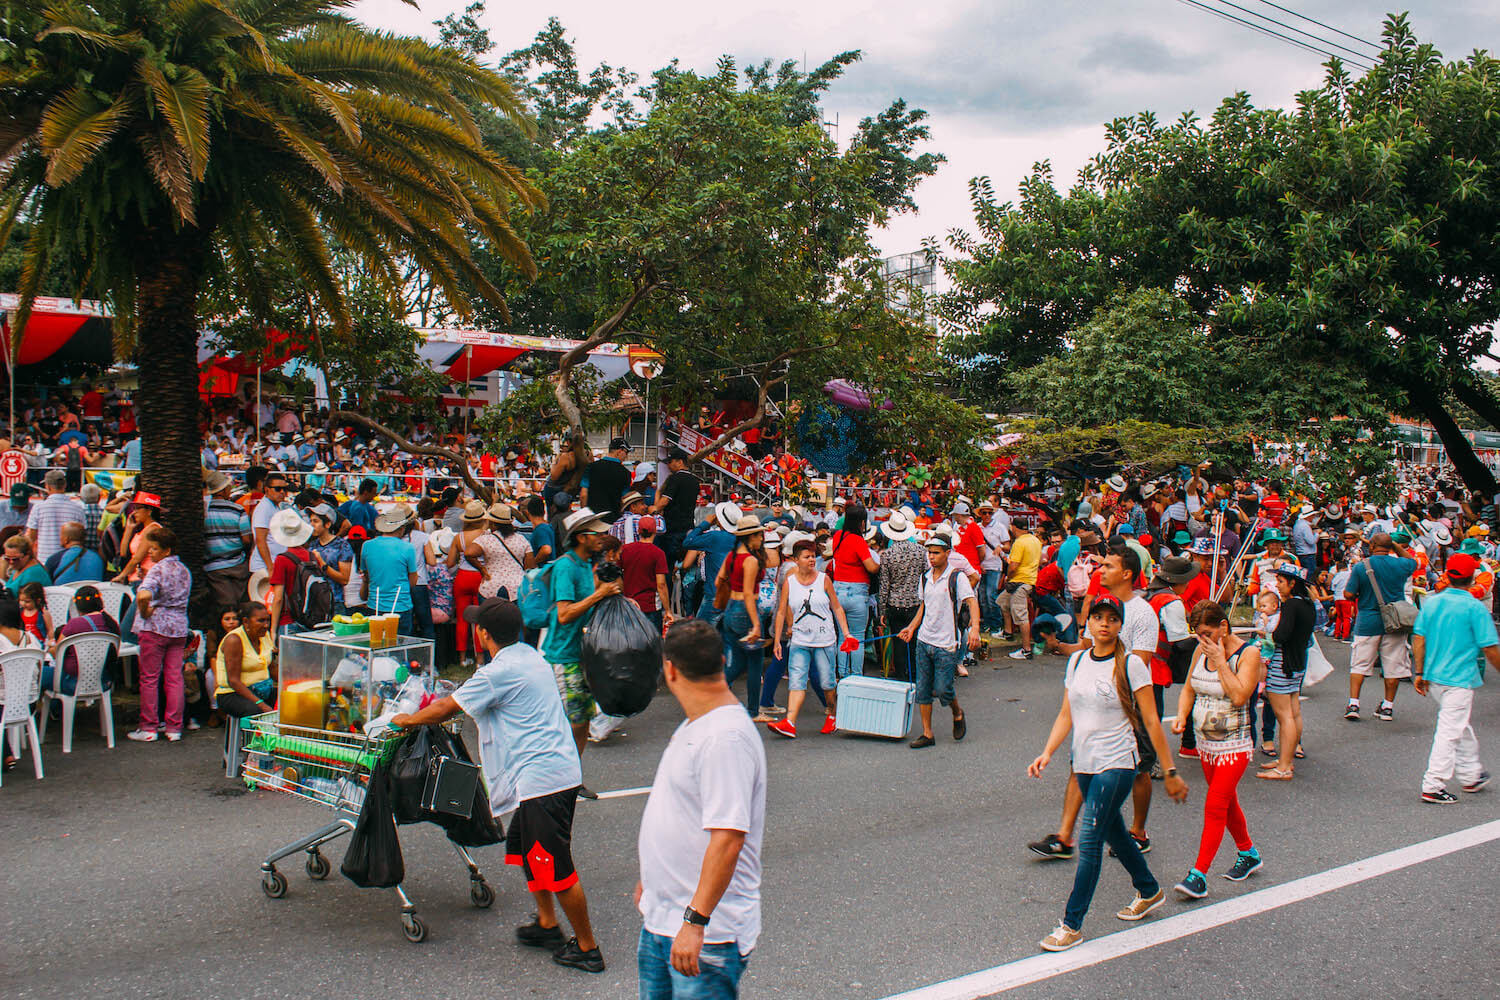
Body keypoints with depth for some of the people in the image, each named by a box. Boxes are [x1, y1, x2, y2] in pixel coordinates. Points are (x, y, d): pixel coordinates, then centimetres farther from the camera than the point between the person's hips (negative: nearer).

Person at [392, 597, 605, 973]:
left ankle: (587, 948, 6)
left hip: (541, 778, -10)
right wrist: (447, 701, 37)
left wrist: (407, 720, 13)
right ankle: (547, 925, 33)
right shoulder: (530, 657, 13)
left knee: (556, 867, -2)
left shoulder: (498, 673, -15)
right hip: (560, 770, 10)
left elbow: (445, 710, -4)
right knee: (523, 846, 24)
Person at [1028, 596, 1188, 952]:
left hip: (1116, 765, -6)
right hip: (1084, 764, 6)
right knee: (1114, 832, 19)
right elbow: (1067, 714, 12)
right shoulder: (1077, 661, 7)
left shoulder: (1130, 664, -9)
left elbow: (1151, 723, -7)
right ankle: (1149, 891, 42)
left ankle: (1072, 925, -3)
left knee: (1089, 841, -10)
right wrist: (1047, 753, -1)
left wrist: (1171, 773, -5)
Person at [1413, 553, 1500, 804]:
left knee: (1461, 726, 23)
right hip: (1460, 679, -6)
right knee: (1450, 731, -1)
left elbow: (1418, 638, 2)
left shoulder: (1431, 602, 3)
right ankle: (1433, 786, -1)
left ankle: (1471, 775, 35)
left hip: (1432, 678, 6)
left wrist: (1419, 673, 7)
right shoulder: (1475, 608, -13)